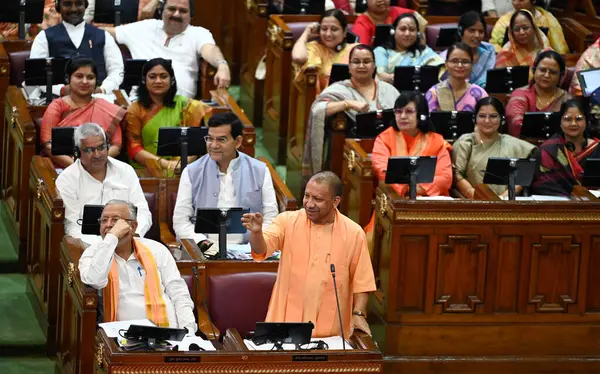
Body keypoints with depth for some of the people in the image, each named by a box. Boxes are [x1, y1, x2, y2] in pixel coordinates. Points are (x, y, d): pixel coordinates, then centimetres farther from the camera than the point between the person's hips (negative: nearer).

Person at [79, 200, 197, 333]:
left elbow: (179, 294, 9)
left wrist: (188, 331, -6)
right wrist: (112, 236, -10)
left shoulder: (156, 250, 12)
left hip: (168, 332, 1)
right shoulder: (93, 254, 8)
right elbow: (94, 281, -15)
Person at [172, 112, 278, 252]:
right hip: (204, 251, 0)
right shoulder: (192, 172, 10)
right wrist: (201, 241, -11)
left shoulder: (260, 171, 10)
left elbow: (271, 218, 9)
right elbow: (180, 221, 7)